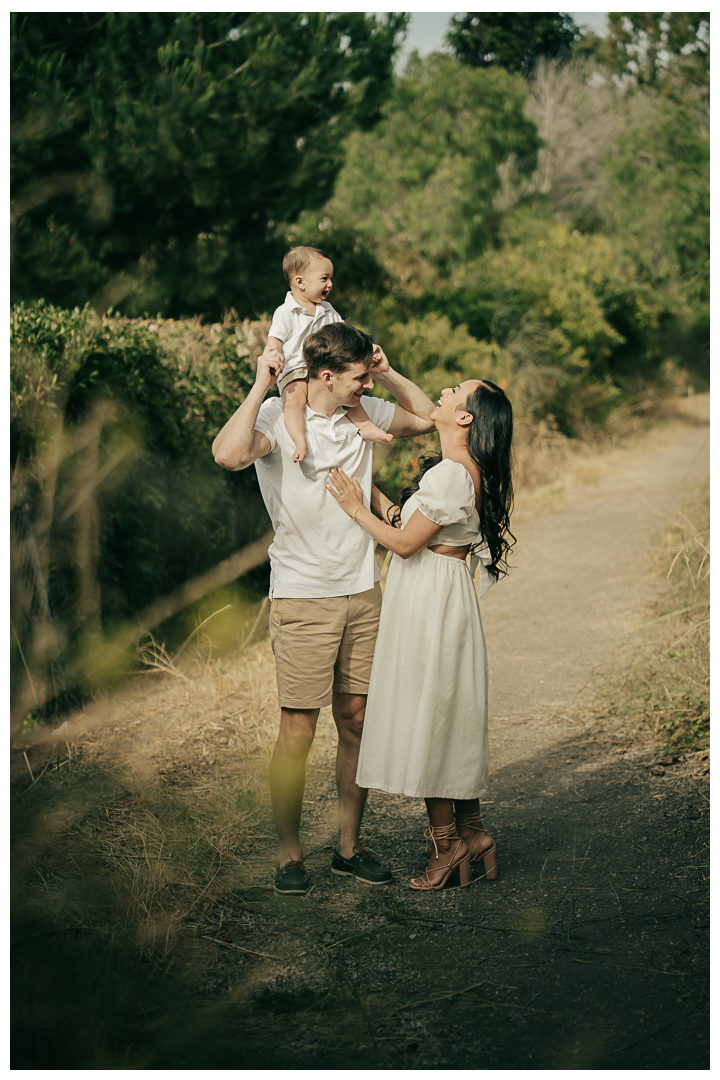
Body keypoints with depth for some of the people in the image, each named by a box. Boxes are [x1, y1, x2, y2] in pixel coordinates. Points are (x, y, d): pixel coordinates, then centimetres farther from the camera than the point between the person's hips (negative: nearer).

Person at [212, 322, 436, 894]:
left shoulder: (365, 412, 7)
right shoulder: (278, 416, -11)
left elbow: (428, 418, 21)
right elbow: (229, 454, -32)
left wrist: (388, 372, 7)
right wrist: (261, 384, -23)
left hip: (363, 594, 6)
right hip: (303, 597, -5)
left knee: (358, 721, 9)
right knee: (298, 731, -2)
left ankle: (349, 846, 21)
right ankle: (289, 852, 13)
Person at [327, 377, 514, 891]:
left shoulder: (451, 474, -20)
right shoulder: (469, 472, 10)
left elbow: (406, 543, -16)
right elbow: (408, 521, 12)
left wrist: (357, 508, -5)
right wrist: (367, 490, 16)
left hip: (430, 598, -10)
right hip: (443, 596, 10)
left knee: (427, 715, 0)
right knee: (451, 718, 15)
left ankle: (445, 842, 9)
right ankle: (471, 831, 21)